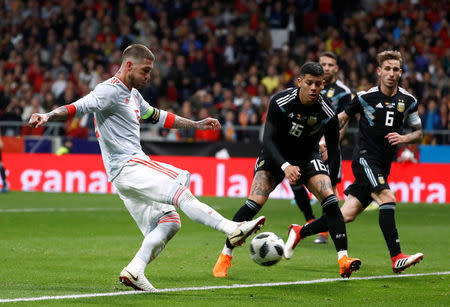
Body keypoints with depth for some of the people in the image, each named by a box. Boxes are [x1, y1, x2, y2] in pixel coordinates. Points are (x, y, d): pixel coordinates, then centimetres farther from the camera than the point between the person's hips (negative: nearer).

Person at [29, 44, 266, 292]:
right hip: (127, 166, -11)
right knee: (181, 193, -21)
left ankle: (134, 271, -5)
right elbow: (79, 106, -21)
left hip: (136, 165, 11)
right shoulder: (109, 91, -8)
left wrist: (196, 124, 40)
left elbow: (158, 117, 36)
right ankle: (232, 229, -27)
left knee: (169, 221, 2)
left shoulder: (132, 94, 22)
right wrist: (48, 116, -39)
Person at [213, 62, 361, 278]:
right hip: (276, 156, -2)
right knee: (255, 202, -20)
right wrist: (285, 166, -40)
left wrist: (331, 183, -10)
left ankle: (343, 260, -23)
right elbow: (268, 141, -25)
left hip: (308, 157, 2)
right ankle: (225, 256, -5)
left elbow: (333, 150, -4)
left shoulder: (327, 112, -17)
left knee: (330, 200, -21)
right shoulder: (280, 102, -23)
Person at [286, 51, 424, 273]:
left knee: (347, 215, 1)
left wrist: (404, 138, -5)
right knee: (387, 198, -28)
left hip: (383, 167, 5)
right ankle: (397, 258, -31)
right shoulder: (366, 97, -3)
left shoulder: (408, 101, 6)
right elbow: (343, 117, 12)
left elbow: (419, 132, 16)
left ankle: (300, 232, 20)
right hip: (364, 158, -4)